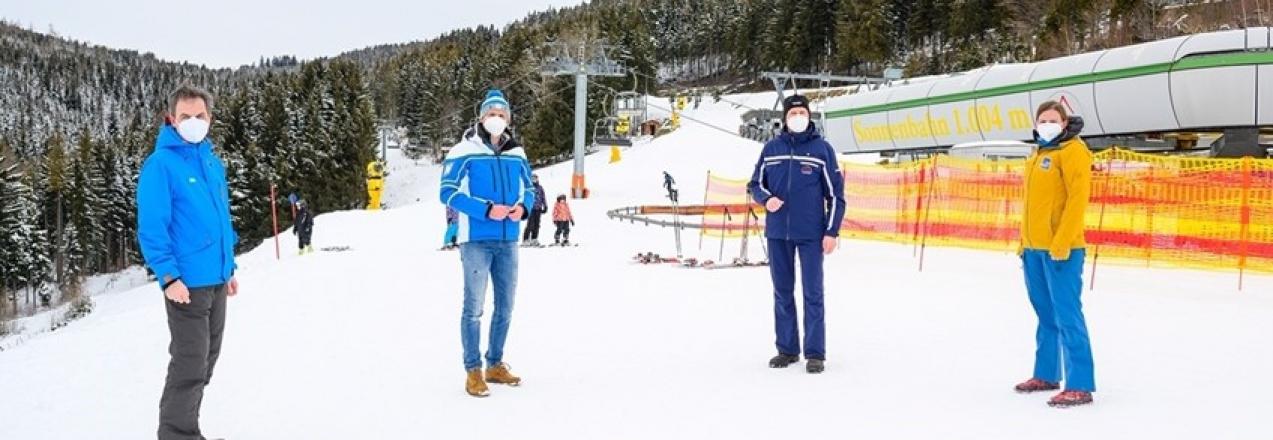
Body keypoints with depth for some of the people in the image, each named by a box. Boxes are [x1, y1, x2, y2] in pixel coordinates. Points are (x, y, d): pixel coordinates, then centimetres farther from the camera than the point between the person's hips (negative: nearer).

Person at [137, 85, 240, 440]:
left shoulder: (213, 162, 12)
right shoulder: (161, 163, -11)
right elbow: (151, 227, -15)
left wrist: (229, 267, 17)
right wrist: (168, 276, -21)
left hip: (216, 278, 8)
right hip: (187, 281, -8)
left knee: (206, 359, 16)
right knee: (190, 364, -6)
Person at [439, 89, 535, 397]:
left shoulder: (516, 154, 10)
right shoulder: (464, 152, -6)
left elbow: (529, 189, 18)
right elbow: (448, 192, -9)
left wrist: (523, 207, -5)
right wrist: (486, 209, -19)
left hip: (508, 241, 6)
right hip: (476, 240, -6)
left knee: (505, 306, 12)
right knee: (474, 307, -5)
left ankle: (495, 364, 26)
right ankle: (473, 371, 4)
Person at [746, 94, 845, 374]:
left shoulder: (821, 148, 0)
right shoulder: (771, 148, 7)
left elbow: (835, 193, 0)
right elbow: (755, 183, 13)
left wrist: (832, 231, -5)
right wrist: (766, 198, -10)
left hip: (811, 234, -3)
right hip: (777, 233, 3)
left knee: (812, 293, -1)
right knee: (782, 293, 9)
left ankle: (815, 353, 5)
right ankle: (787, 349, 18)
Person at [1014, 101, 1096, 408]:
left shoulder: (1072, 151, -7)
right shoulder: (1038, 155, 19)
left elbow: (1078, 198, -16)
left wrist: (1062, 242, -21)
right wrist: (1024, 242, 19)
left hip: (1060, 249, -8)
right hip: (1034, 249, 8)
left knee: (1067, 317, -9)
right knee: (1046, 316, 16)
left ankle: (1080, 386, -6)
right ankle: (1046, 375, 25)